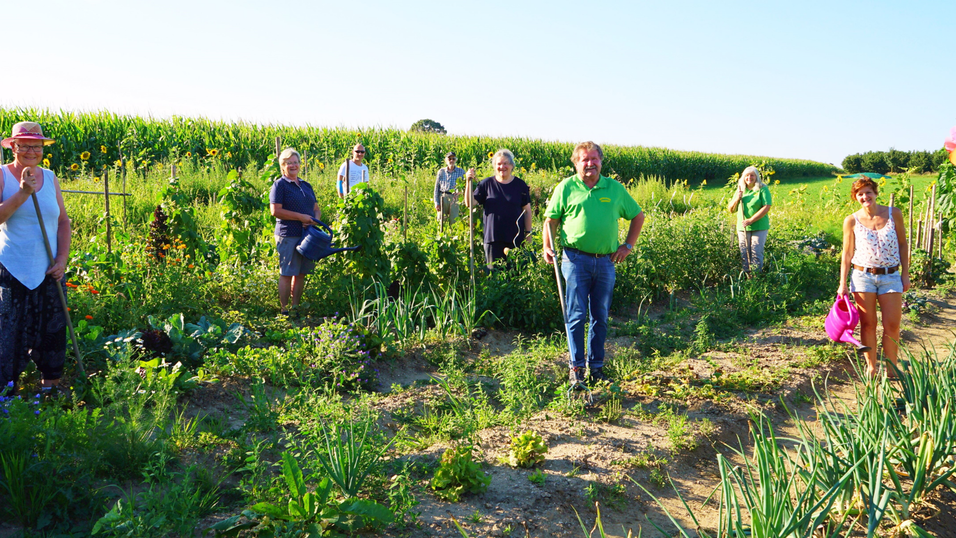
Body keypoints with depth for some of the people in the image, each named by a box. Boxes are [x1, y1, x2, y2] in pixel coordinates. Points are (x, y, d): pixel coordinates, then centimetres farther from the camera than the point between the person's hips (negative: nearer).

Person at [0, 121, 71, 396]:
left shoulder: (50, 178, 6)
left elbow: (63, 221, 9)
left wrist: (62, 258, -1)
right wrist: (22, 193, -26)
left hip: (49, 272, 4)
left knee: (52, 332, 10)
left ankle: (50, 388, 25)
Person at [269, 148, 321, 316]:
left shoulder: (306, 186, 17)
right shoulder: (280, 185, -3)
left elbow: (317, 209, 20)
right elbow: (275, 211, -13)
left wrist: (315, 219, -3)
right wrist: (301, 217, -15)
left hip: (307, 234, 6)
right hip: (288, 236, -6)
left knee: (301, 273, 9)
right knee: (286, 274, -2)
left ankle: (296, 306, 18)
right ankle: (284, 309, 5)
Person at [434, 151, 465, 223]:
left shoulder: (461, 172, 10)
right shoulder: (441, 172, 10)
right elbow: (436, 188, 9)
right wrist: (436, 202, 2)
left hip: (455, 198, -1)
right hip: (443, 197, 1)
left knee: (454, 220, -5)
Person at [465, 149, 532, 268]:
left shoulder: (520, 185, 5)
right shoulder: (487, 184, 5)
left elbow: (527, 211, 8)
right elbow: (470, 203, 0)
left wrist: (528, 233, 4)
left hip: (515, 239, 0)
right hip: (493, 238, 0)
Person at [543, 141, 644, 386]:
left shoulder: (615, 189, 10)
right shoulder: (566, 188, 4)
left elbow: (638, 216, 19)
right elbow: (551, 220, 7)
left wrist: (628, 246, 10)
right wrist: (548, 247, -8)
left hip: (606, 262, 3)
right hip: (576, 260, -2)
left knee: (600, 317, 9)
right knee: (576, 315, -2)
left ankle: (596, 366, 20)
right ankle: (577, 367, 8)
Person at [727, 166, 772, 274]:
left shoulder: (762, 189, -2)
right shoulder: (740, 191, 14)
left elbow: (766, 208, -11)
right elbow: (731, 209, 15)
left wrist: (751, 220, -17)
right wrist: (737, 198, -4)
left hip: (759, 228, -5)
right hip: (742, 228, 5)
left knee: (756, 254, -6)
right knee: (744, 255, 6)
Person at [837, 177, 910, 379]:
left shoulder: (894, 214, 1)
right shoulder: (851, 221, -1)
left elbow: (902, 245, 8)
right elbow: (847, 254, 3)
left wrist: (905, 274, 5)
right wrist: (842, 284, -1)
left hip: (890, 276, 1)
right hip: (862, 276, -1)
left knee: (892, 325, 0)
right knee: (868, 324, 4)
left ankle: (891, 369, 14)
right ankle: (871, 367, 17)